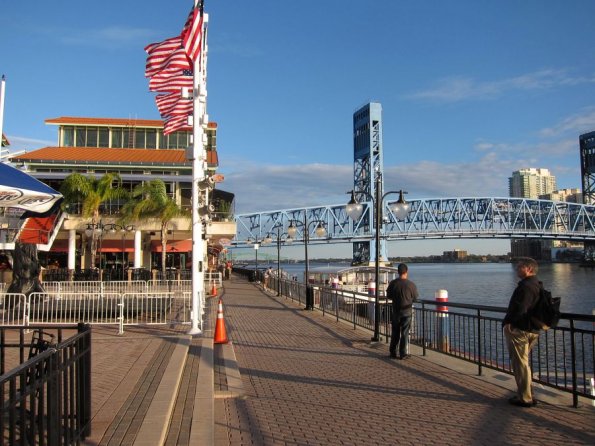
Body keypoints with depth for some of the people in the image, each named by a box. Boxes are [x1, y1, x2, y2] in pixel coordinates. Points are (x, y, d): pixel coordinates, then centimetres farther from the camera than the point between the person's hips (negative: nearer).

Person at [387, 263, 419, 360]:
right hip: (407, 311, -2)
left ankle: (393, 352, 20)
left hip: (396, 311, 2)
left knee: (395, 332, 14)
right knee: (405, 333, 5)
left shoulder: (393, 283, -7)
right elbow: (415, 298, -2)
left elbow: (389, 296, 2)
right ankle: (403, 354, 8)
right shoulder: (411, 284, -12)